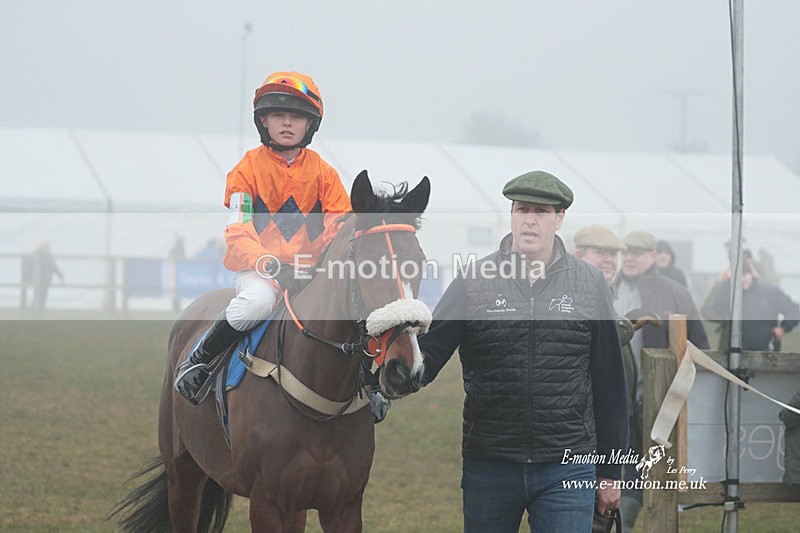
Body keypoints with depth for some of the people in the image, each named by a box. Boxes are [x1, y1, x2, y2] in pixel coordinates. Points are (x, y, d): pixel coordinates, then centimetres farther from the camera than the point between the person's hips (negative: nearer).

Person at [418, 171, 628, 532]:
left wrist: (609, 472, 7)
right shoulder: (473, 282, 2)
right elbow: (430, 352, -2)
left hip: (567, 467, -1)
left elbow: (609, 384, 7)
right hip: (488, 467, 1)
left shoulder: (590, 285, 4)